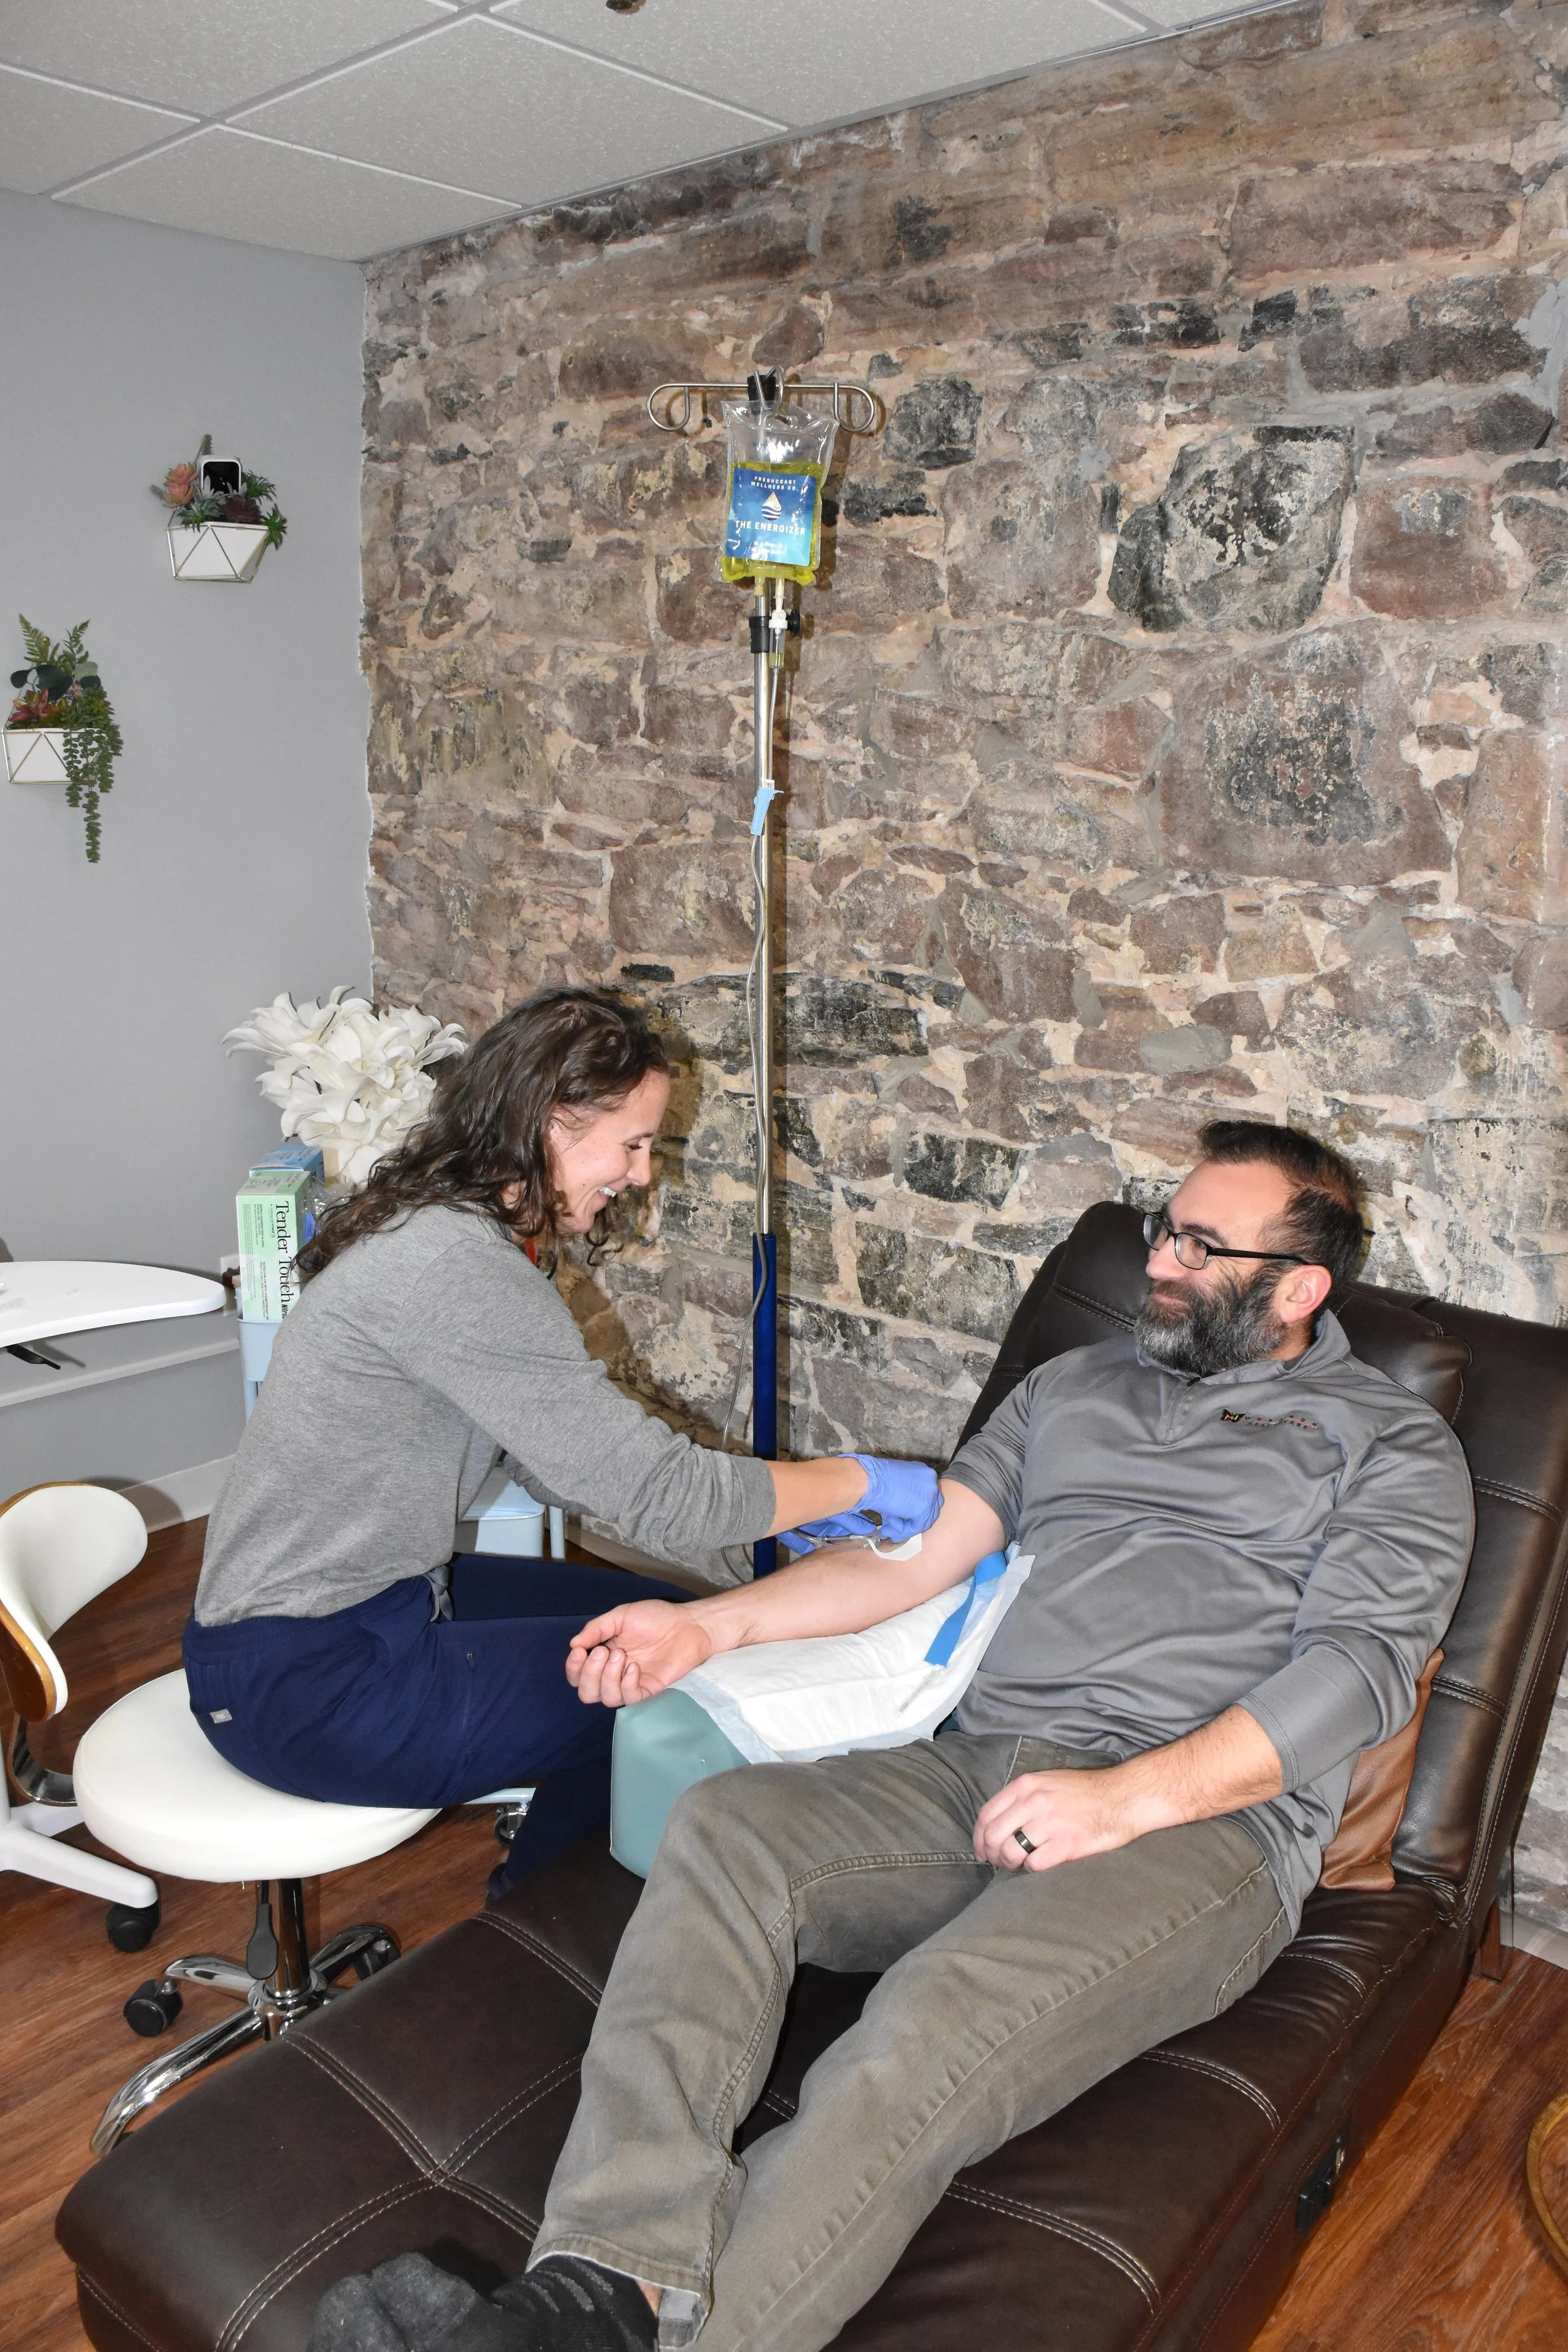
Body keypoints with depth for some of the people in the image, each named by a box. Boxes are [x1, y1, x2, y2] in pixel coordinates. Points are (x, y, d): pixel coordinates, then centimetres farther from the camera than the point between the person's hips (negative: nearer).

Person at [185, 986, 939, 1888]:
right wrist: (858, 1480, -13)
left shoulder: (444, 1231, 5)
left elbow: (576, 1460, 8)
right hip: (302, 1682, -10)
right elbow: (657, 1498, -26)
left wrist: (788, 1495, 3)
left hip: (369, 1600, 10)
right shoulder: (456, 1266, -27)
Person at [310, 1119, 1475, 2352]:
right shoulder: (1075, 1384, 24)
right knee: (726, 1824, -22)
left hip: (1207, 1819, -5)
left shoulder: (1396, 1446, 9)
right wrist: (711, 1625, 7)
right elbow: (919, 1549, 20)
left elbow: (1360, 1664, -6)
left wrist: (1131, 1796, -20)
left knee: (940, 2019, -34)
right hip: (980, 1767, 5)